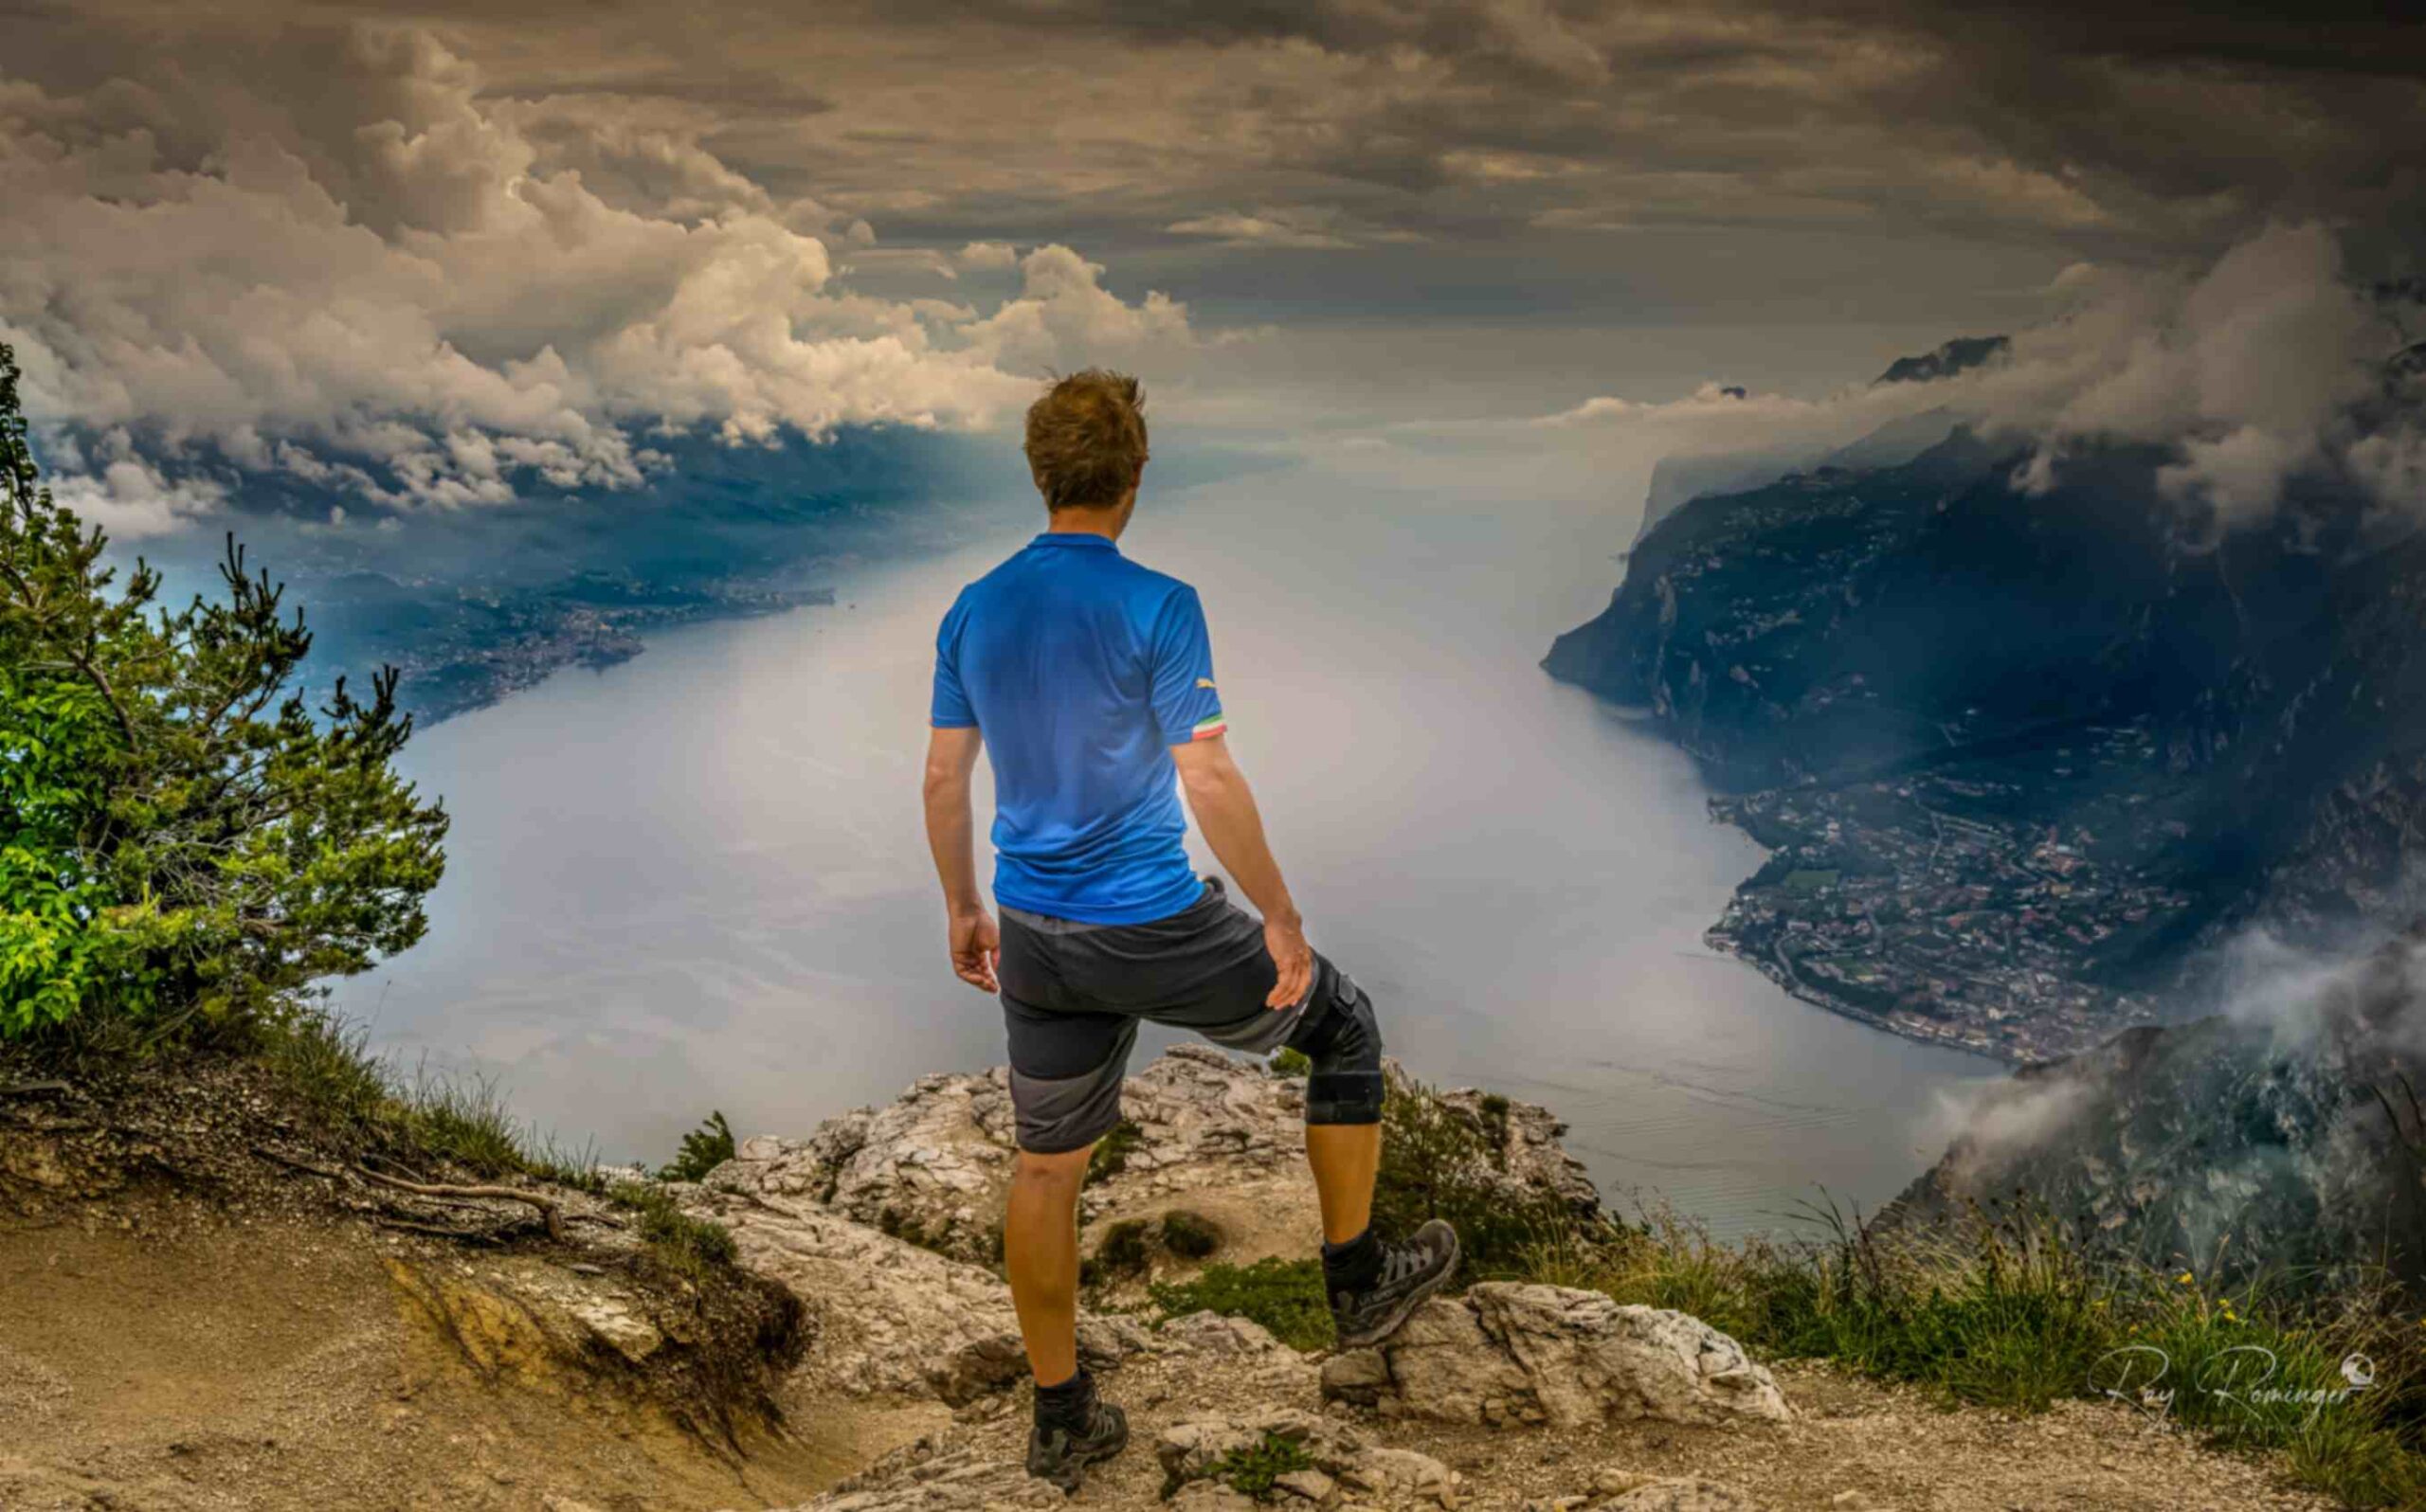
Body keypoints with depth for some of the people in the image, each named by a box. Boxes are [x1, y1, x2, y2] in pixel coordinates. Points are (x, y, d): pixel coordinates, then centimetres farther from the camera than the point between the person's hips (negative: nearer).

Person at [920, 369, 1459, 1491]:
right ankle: (1358, 1281, 28)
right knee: (1342, 1023, 18)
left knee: (1046, 1169, 16)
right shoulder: (1157, 607, -16)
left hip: (1036, 938, 6)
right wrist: (1281, 921, -10)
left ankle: (1059, 1418, 27)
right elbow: (1208, 779, -19)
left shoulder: (972, 612, 2)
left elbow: (943, 781, 7)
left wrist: (964, 913, 20)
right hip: (1156, 932, -5)